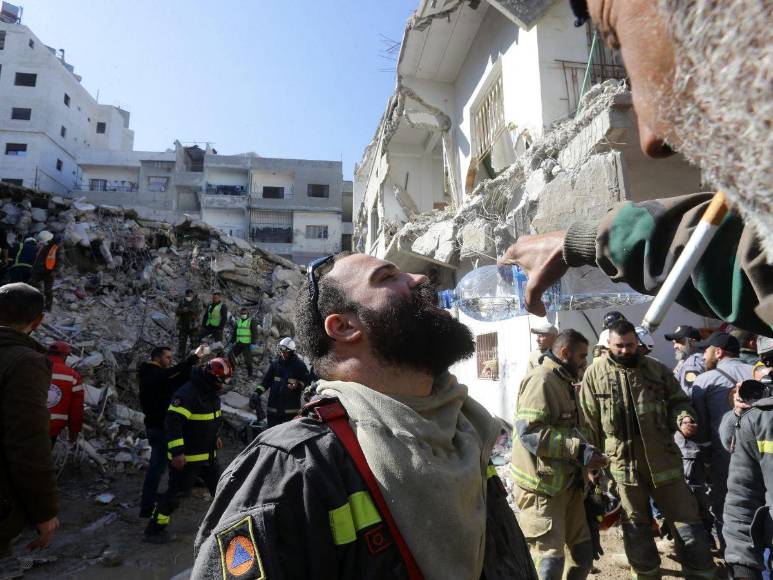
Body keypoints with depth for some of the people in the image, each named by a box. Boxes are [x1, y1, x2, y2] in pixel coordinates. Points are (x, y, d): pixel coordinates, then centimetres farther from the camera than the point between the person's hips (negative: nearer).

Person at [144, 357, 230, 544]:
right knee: (176, 492, 1)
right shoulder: (187, 394, -25)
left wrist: (215, 436, 22)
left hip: (208, 454, 9)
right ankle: (154, 530, 19)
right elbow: (173, 422, -29)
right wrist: (177, 452, -30)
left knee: (220, 486, 17)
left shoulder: (211, 393, 6)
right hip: (186, 457, -9)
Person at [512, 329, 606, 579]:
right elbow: (529, 431, -28)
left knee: (583, 554, 17)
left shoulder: (563, 382, 16)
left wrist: (584, 449, 12)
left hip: (567, 483, 10)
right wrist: (579, 450, -27)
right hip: (540, 486, -10)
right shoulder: (541, 380, -18)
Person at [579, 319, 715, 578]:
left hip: (662, 457, 1)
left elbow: (677, 401, 10)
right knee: (635, 526, 16)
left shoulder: (657, 369, 2)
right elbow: (588, 422, -1)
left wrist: (684, 419, -13)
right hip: (623, 461, -1)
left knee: (686, 518, 10)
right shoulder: (594, 374, -4)